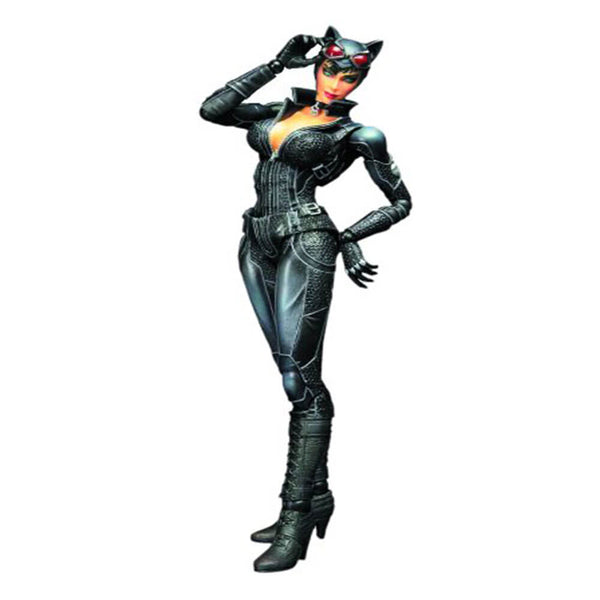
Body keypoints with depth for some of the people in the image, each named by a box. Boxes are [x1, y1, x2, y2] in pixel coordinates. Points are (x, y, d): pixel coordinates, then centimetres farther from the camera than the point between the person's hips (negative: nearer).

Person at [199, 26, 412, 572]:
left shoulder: (358, 134, 2)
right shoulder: (282, 111, 18)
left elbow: (401, 202, 7)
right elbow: (212, 109, 12)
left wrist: (349, 236, -6)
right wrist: (277, 64, 13)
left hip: (304, 244, -6)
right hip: (258, 247, 6)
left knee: (301, 379, -8)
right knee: (298, 378, 10)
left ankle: (296, 518, -4)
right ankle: (316, 496, 19)